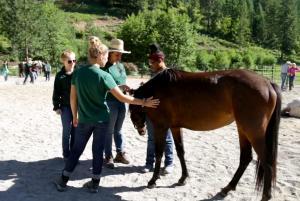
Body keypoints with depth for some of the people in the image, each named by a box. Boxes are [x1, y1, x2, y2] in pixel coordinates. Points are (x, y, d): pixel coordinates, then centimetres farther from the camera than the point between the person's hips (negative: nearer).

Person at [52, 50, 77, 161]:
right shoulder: (60, 76, -2)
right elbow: (56, 93, 1)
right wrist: (57, 107, -3)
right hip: (65, 107, -1)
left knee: (75, 131, 9)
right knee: (67, 131, 4)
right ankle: (66, 154, 16)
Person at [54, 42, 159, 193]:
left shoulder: (78, 73, -4)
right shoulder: (104, 76, -15)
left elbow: (73, 97, 2)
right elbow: (122, 98, -16)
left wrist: (75, 116, 15)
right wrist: (144, 102, -9)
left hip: (84, 120, 3)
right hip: (101, 120, -3)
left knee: (76, 149, 15)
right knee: (98, 151, 10)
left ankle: (63, 181, 22)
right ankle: (95, 183, 18)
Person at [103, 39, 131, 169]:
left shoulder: (121, 66, 10)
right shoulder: (105, 67, -12)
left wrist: (128, 89, 3)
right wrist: (119, 87, -27)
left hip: (122, 102, 7)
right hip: (110, 102, -7)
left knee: (118, 130, 17)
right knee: (109, 131, 4)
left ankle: (120, 154, 27)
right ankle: (108, 157, 15)